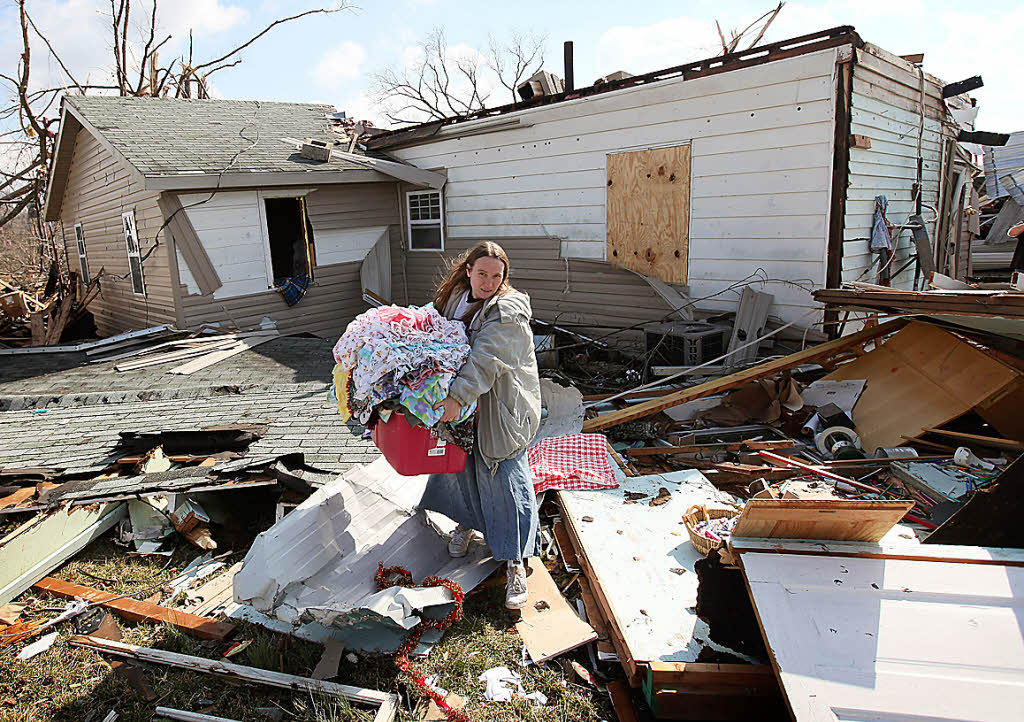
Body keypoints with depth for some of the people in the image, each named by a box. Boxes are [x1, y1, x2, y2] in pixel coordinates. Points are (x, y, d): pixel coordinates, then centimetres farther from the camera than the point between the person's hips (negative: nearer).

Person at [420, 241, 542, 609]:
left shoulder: (508, 312, -18)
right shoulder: (453, 299, 6)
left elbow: (486, 361, -29)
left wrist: (457, 396, -37)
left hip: (501, 407, -6)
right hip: (463, 405, 7)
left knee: (504, 476, -6)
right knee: (461, 462, 16)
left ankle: (516, 563, 3)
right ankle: (467, 522, 44)